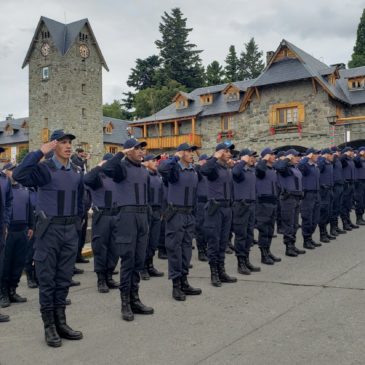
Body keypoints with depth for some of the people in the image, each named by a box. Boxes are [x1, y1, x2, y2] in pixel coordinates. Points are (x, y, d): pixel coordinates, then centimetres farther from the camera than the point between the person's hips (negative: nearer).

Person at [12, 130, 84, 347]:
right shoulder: (45, 168, -8)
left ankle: (61, 322, 22)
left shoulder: (77, 172, 8)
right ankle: (49, 326, 13)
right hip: (49, 229, -5)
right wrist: (40, 153, -23)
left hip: (70, 229, 5)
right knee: (47, 278, 3)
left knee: (64, 278, 11)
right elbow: (19, 175, -26)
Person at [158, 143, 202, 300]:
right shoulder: (175, 169, -10)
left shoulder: (194, 171, 11)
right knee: (174, 249, 0)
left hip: (189, 214, 7)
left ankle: (184, 282, 23)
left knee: (187, 248, 12)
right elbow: (162, 168, -33)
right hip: (176, 213, -7)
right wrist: (175, 158, -19)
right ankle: (176, 285, 9)